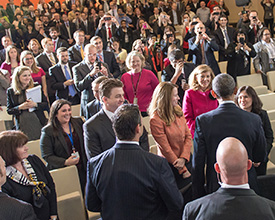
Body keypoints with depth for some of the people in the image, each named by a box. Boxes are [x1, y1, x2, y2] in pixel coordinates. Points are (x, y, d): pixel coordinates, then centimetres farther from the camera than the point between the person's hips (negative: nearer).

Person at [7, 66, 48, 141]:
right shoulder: (10, 91, 6)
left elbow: (46, 104, 4)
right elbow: (9, 110, 6)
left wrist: (35, 104, -15)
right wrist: (20, 107, -12)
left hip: (38, 123, 0)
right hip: (22, 125, 0)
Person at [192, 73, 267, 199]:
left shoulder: (202, 121, -13)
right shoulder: (254, 120, -10)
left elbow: (198, 162, -9)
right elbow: (260, 157, 1)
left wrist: (198, 195, 1)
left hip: (215, 188, -1)